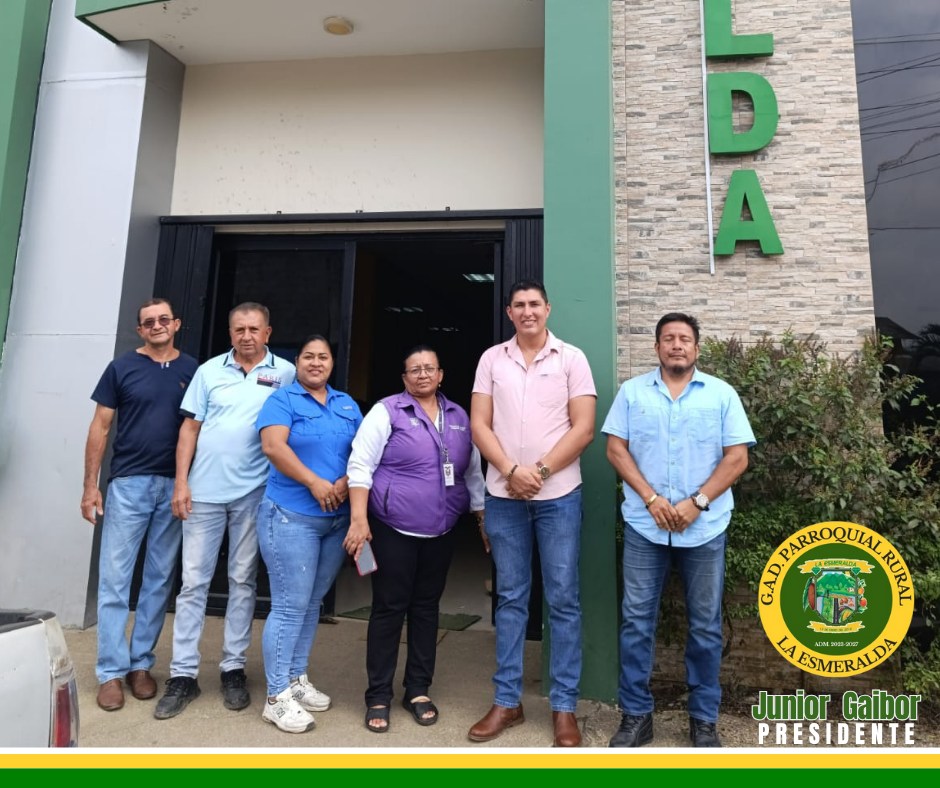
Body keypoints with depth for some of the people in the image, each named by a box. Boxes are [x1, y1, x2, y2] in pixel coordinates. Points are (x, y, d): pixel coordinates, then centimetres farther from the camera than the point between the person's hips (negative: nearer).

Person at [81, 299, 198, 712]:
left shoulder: (192, 370, 5)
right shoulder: (122, 367, 2)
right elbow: (100, 428, 3)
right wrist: (90, 486, -1)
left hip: (175, 486, 1)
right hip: (128, 484, -1)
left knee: (160, 579, 8)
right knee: (115, 577, 1)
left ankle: (141, 663, 21)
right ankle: (111, 671, 11)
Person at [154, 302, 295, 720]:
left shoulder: (285, 373, 1)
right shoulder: (209, 370, 6)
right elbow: (190, 428, 6)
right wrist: (181, 482, -1)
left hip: (254, 492, -1)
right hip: (204, 490, 1)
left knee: (243, 581, 9)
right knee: (193, 581, 6)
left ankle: (233, 667, 22)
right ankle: (183, 674, 17)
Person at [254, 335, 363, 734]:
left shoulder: (347, 404, 13)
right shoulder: (283, 399, -2)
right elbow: (273, 446, -16)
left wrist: (347, 482, -9)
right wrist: (314, 482, -20)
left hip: (337, 519, 6)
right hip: (291, 516, -5)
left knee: (312, 603, 15)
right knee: (290, 606, -3)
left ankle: (297, 679, 29)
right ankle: (277, 697, 10)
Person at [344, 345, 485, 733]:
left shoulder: (459, 416, 9)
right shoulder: (387, 411, -6)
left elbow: (473, 472, 14)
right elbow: (360, 465, -10)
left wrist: (483, 518, 13)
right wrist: (359, 519, -18)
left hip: (441, 532, 5)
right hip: (394, 530, -4)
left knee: (427, 608, 12)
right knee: (389, 609, 3)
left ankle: (418, 690, 26)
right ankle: (378, 696, 18)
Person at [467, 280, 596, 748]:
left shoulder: (571, 358, 0)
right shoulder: (492, 359, 6)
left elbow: (583, 428, -5)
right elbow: (479, 425, 2)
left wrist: (539, 472, -13)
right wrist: (511, 471, -11)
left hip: (558, 496, -2)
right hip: (503, 496, 2)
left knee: (563, 600, 5)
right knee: (510, 598, 11)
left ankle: (564, 707, 19)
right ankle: (507, 701, 24)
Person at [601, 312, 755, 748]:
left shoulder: (722, 394, 4)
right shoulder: (632, 391, 5)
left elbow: (737, 457, -1)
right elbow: (616, 449, 0)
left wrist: (696, 502, -11)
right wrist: (651, 498, -10)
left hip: (705, 527, 0)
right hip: (644, 525, 0)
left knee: (705, 626, 10)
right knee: (636, 620, 5)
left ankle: (704, 719, 27)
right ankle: (636, 715, 20)